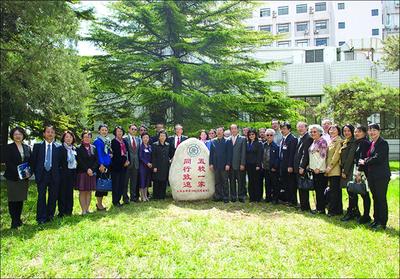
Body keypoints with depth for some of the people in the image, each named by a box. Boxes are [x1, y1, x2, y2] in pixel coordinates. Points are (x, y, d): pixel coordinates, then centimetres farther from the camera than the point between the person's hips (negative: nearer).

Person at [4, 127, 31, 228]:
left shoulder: (27, 147, 10)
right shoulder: (9, 147, -1)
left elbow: (30, 162, 10)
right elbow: (8, 162, -9)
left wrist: (29, 172, -6)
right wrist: (18, 172, -18)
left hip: (24, 178, 4)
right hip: (12, 177, -4)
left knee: (21, 199, 9)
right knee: (13, 199, 0)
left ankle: (18, 219, 18)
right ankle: (14, 221, 6)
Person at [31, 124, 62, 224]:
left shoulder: (59, 147, 3)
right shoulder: (37, 145, 4)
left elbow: (61, 161, 6)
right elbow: (33, 160, 6)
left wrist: (57, 172, 1)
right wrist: (36, 172, 3)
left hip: (54, 175, 1)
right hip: (41, 174, 0)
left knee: (53, 196, 6)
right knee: (41, 196, 0)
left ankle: (50, 216, 19)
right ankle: (41, 218, 10)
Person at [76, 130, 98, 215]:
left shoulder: (94, 148, 9)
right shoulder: (79, 148, -2)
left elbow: (96, 160, 5)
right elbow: (79, 161, -8)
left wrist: (92, 169, -9)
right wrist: (87, 170, -14)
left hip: (92, 172, 4)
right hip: (82, 172, -4)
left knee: (89, 191, 7)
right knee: (82, 191, 1)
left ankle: (87, 209, 15)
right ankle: (83, 210, 6)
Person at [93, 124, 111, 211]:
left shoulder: (108, 140, 14)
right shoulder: (97, 141, -9)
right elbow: (98, 153, -16)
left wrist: (111, 154, 7)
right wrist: (101, 164, -21)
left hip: (107, 165, 8)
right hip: (101, 165, -8)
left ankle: (100, 203, 24)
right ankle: (99, 204, 7)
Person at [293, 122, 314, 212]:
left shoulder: (308, 138, -12)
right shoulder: (298, 138, 17)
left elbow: (306, 154, -17)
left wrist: (302, 167, -19)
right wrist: (295, 166, 13)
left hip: (303, 167, -9)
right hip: (297, 167, 9)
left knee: (304, 188, -2)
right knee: (300, 187, 13)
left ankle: (306, 207, 8)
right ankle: (302, 206, 22)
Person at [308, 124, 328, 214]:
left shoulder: (322, 141, -10)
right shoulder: (313, 142, 15)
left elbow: (323, 156, -16)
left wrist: (318, 168, -17)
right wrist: (310, 165, 13)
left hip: (320, 170, -8)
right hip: (314, 169, 8)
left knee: (320, 189, -3)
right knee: (317, 188, 12)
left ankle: (321, 209, 4)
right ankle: (318, 207, 20)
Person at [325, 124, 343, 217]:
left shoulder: (339, 141, -7)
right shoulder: (330, 141, 18)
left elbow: (337, 155, -15)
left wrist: (330, 166, -16)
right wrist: (327, 167, 13)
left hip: (335, 170, -8)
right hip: (330, 170, 8)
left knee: (333, 190, -7)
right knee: (336, 190, 12)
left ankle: (332, 210, -2)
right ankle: (339, 210, 18)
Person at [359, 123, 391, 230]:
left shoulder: (383, 143, -11)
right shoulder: (371, 143, 14)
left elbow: (378, 158, -20)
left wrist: (365, 162, -9)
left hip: (381, 175, -8)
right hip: (372, 175, 8)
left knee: (381, 198, -1)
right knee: (375, 198, 14)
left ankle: (382, 223, 7)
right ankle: (376, 220, 23)